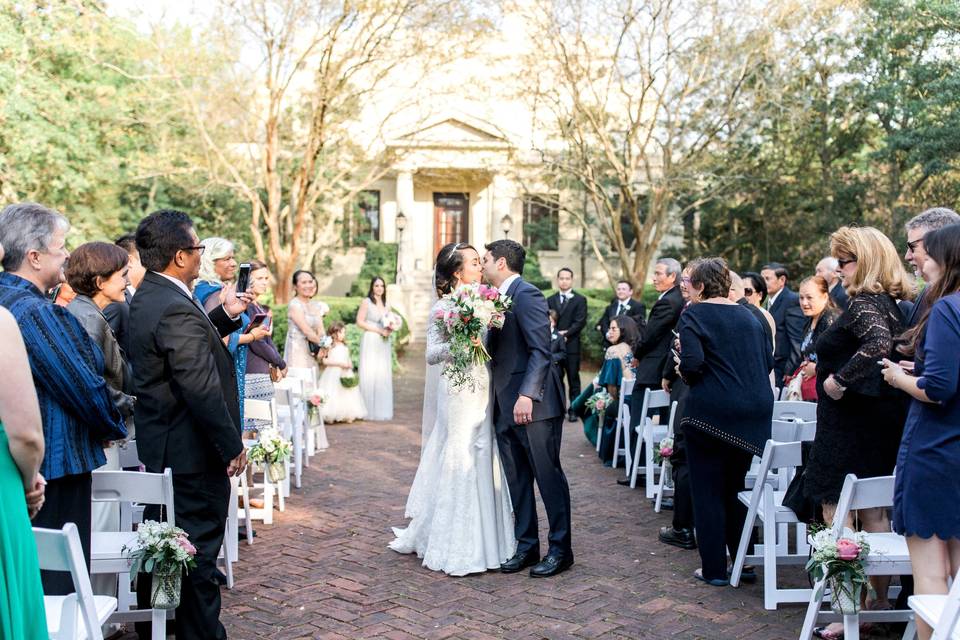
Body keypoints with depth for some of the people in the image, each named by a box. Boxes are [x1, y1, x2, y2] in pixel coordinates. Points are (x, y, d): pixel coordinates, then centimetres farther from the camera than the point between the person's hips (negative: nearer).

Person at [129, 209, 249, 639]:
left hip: (156, 449, 11)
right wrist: (232, 447, -18)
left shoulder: (147, 297, 7)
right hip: (192, 454, -11)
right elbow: (202, 390, -27)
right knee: (199, 550, 1)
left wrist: (225, 315, 11)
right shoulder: (176, 309, -25)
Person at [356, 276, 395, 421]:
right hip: (370, 342, -5)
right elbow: (360, 322, -8)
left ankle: (382, 410, 10)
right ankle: (368, 410, 1)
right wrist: (378, 330, -13)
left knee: (383, 375, 3)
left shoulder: (386, 305, 15)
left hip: (384, 343, 6)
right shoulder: (366, 302, -3)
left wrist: (390, 329, 1)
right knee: (369, 375, -5)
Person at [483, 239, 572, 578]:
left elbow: (541, 349, -19)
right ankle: (526, 545, 22)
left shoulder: (526, 294, -11)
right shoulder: (500, 297, 16)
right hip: (506, 407, 9)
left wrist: (527, 394, -24)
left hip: (533, 404, -9)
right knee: (516, 480, 12)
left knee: (548, 476, 1)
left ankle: (560, 549, 11)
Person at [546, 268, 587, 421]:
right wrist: (557, 334, -9)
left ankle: (574, 410, 4)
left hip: (572, 345, -2)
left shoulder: (580, 300, 4)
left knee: (573, 379, 1)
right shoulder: (550, 300, 14)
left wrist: (566, 333, -15)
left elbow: (580, 322, -5)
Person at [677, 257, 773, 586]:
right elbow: (768, 362, 10)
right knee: (736, 487, 18)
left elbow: (692, 364, -19)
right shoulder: (748, 315, 11)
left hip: (711, 412, -6)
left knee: (708, 490, 6)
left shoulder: (694, 315, -7)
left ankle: (714, 569, 11)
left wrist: (685, 374, 1)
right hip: (756, 409, 6)